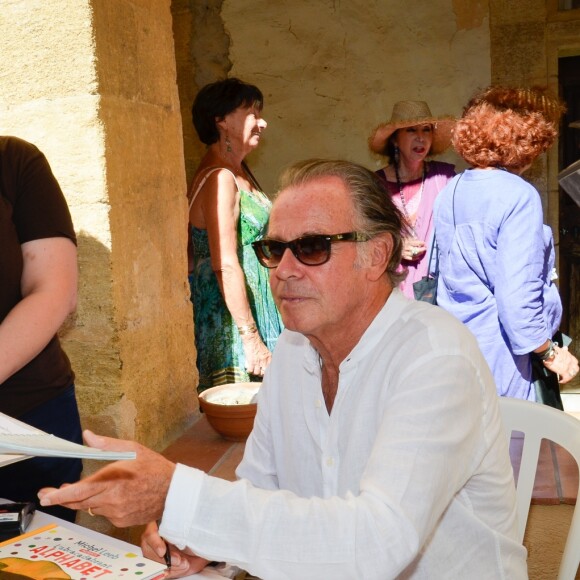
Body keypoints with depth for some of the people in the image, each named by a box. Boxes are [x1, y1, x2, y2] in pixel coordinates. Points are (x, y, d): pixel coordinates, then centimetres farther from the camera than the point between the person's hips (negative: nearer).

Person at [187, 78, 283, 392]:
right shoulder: (219, 179, -17)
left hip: (256, 301, 9)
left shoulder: (240, 172, 12)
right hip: (228, 311, -9)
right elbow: (226, 267, -23)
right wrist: (251, 338, -22)